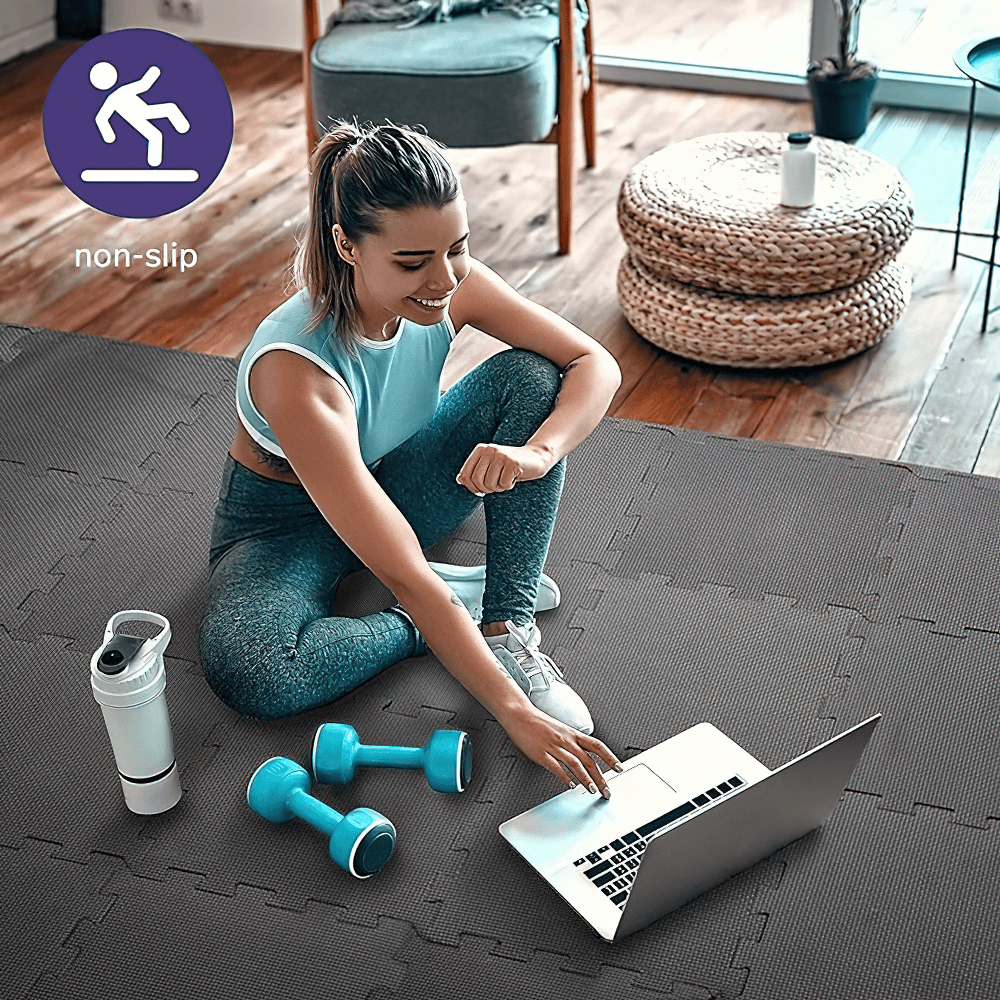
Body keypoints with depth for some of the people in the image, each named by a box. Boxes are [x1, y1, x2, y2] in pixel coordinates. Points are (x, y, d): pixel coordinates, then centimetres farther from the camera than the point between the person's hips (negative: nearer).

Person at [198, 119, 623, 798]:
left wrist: (538, 451, -37)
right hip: (287, 519, -5)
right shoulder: (294, 368, -38)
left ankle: (510, 627, -18)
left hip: (395, 486, 5)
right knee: (246, 669, -36)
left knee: (530, 375, -18)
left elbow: (597, 365, -15)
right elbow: (403, 577, -41)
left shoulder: (448, 285, -23)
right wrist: (515, 714, -43)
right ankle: (461, 601, -13)